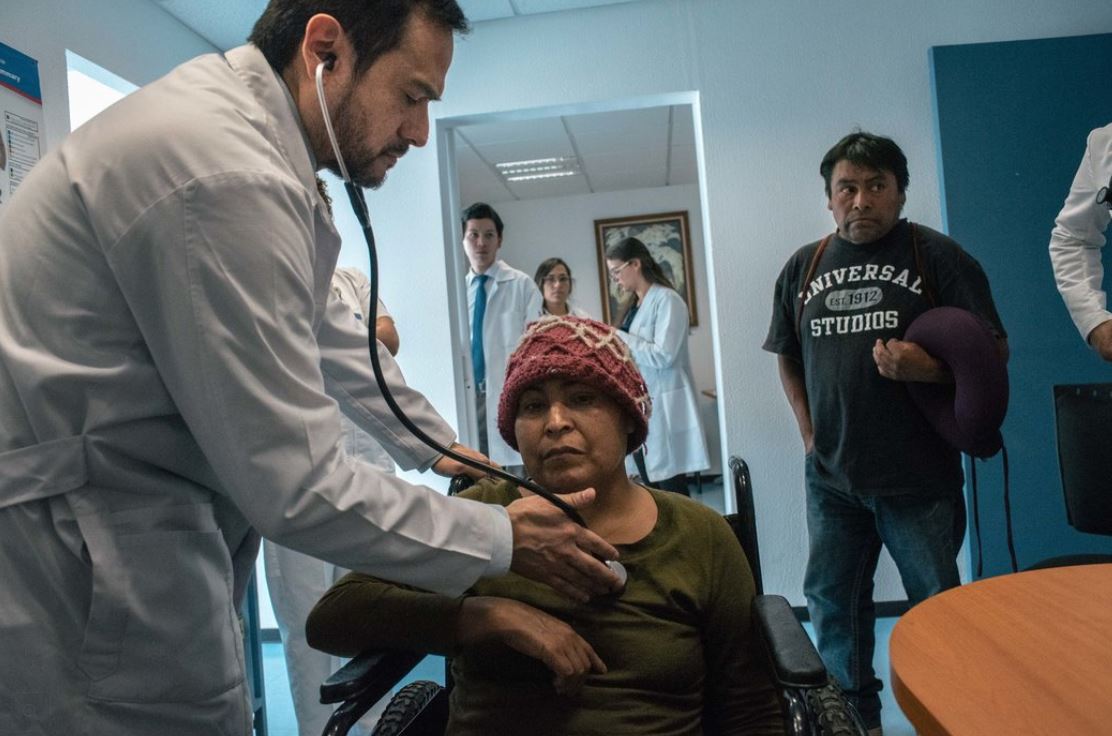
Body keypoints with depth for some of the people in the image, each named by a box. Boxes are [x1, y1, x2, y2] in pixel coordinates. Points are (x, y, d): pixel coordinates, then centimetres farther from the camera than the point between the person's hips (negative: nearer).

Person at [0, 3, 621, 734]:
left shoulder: (236, 114, 5)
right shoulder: (226, 173, -27)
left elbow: (322, 325, 16)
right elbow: (299, 488, -24)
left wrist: (434, 444, 19)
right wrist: (501, 541, -12)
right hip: (68, 532, -9)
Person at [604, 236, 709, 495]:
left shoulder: (667, 300, -10)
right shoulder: (635, 305, 16)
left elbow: (663, 356, -20)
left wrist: (618, 338, -14)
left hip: (662, 409, -8)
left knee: (672, 491, -4)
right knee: (652, 491, 12)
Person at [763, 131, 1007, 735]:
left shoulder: (936, 256, -4)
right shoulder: (803, 268, 8)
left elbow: (994, 350, -5)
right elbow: (787, 357, 17)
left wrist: (932, 368, -24)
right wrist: (808, 431, 6)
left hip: (919, 477, -4)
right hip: (831, 477, 4)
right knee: (832, 601, 15)